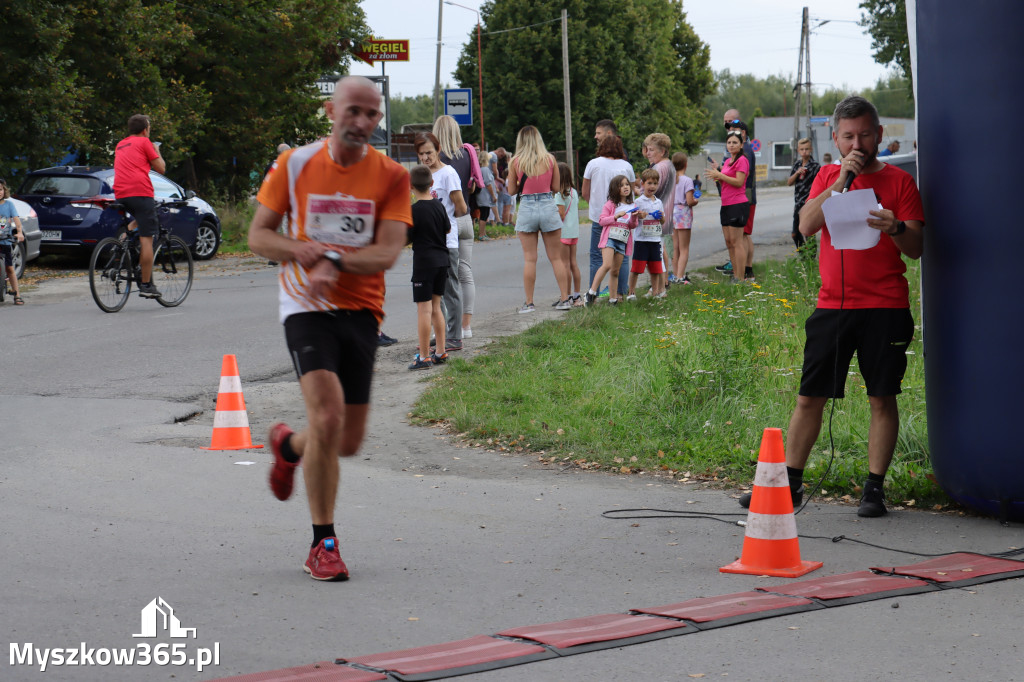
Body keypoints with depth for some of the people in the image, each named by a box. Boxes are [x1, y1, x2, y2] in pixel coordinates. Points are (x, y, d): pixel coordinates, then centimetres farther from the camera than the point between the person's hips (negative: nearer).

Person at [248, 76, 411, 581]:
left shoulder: (391, 176, -2)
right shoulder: (295, 165, -1)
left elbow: (388, 252, -11)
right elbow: (258, 236, 3)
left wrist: (335, 260, -27)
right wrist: (306, 250, -16)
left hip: (361, 311, 2)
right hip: (306, 307, -2)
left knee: (348, 442, 7)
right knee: (328, 415, -21)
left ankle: (288, 445, 43)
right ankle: (322, 544, -9)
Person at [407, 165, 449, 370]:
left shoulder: (414, 211, -15)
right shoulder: (439, 206, 3)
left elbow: (405, 240, -11)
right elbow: (447, 228, 17)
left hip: (424, 261, -6)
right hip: (441, 260, 7)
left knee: (424, 309, -3)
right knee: (436, 307, 16)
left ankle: (424, 357, -1)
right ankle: (441, 352, 18)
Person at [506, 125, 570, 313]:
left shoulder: (515, 162, -2)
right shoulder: (550, 159, 0)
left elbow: (511, 190, 3)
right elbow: (556, 187, 6)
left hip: (526, 208, -1)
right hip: (548, 206, 1)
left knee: (529, 259, 3)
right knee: (556, 257, 8)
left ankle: (529, 303, 4)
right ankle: (564, 299, 8)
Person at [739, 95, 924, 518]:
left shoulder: (898, 181, 3)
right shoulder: (827, 177, 12)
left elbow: (917, 248, -1)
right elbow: (807, 226, -4)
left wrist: (895, 229, -23)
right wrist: (842, 181, -11)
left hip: (885, 308, -2)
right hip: (832, 305, 2)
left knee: (882, 399, -1)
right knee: (810, 397, 4)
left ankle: (874, 487, 6)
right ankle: (790, 483, 11)